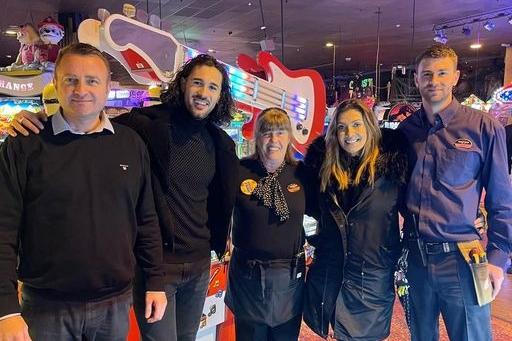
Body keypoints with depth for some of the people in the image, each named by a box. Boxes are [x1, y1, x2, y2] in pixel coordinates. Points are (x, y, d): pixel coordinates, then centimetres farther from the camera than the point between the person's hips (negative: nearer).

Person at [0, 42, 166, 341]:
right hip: (46, 305, -2)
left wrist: (155, 282, 5)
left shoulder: (132, 144, 1)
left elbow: (146, 221, 5)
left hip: (116, 303, 2)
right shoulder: (24, 145, -7)